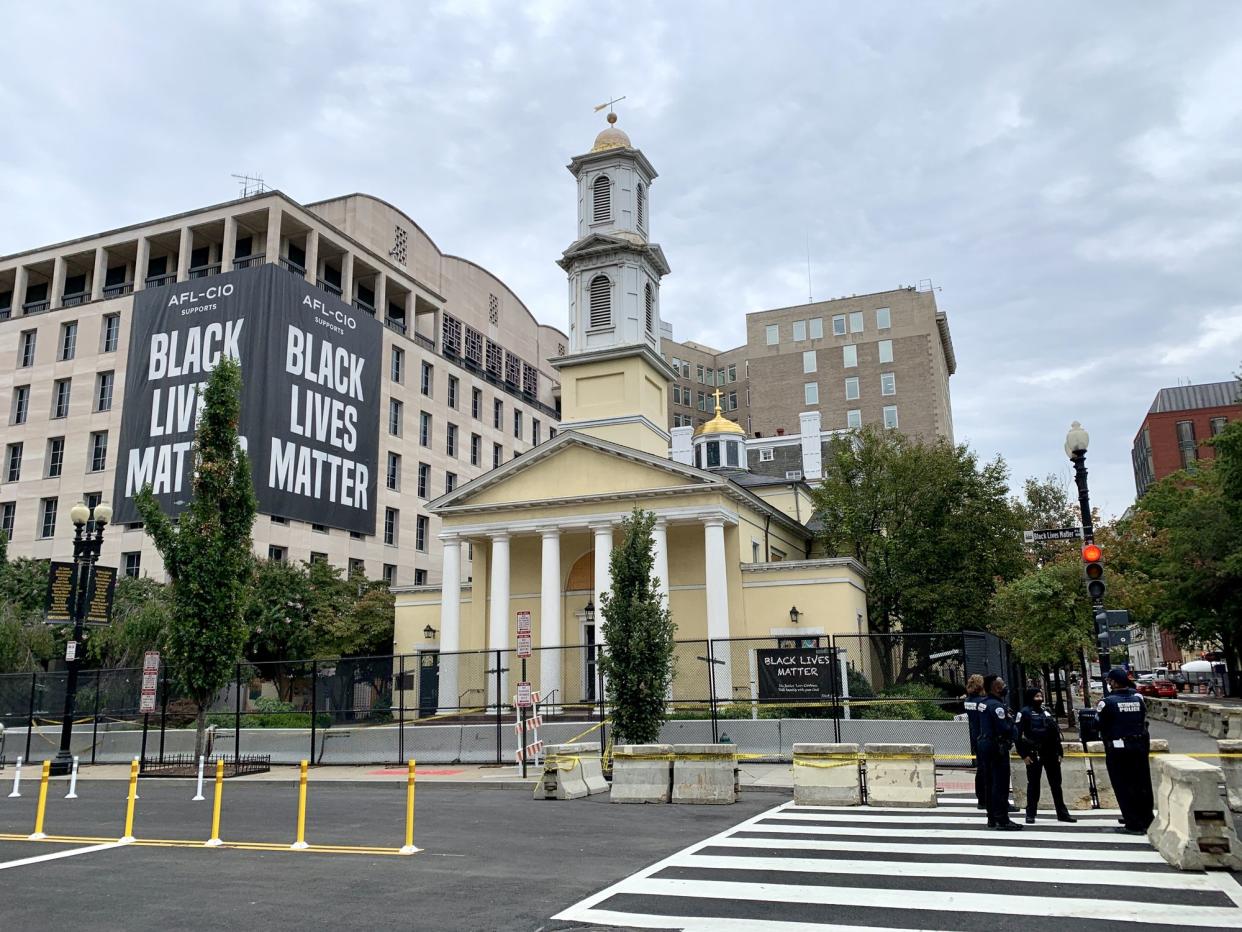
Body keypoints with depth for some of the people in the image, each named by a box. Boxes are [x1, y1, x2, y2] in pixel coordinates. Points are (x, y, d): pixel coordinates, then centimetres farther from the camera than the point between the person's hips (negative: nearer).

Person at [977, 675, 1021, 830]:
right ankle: (1002, 820, -6)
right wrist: (1010, 720, -3)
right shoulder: (996, 705, -18)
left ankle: (992, 818, 20)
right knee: (1001, 784, -6)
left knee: (991, 782, 14)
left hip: (984, 744, 10)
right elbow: (1004, 729, -23)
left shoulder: (983, 704, 12)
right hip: (997, 747, -10)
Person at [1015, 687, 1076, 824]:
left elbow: (1056, 733, 18)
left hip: (1051, 753, 6)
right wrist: (1024, 755, -12)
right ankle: (1030, 814, 9)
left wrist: (1059, 752, 12)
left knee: (1056, 783, 10)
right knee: (1033, 784, 1)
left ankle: (1062, 813, 19)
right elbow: (1017, 734, -10)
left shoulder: (1046, 711, 14)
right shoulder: (1025, 712, -5)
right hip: (1034, 755, -5)